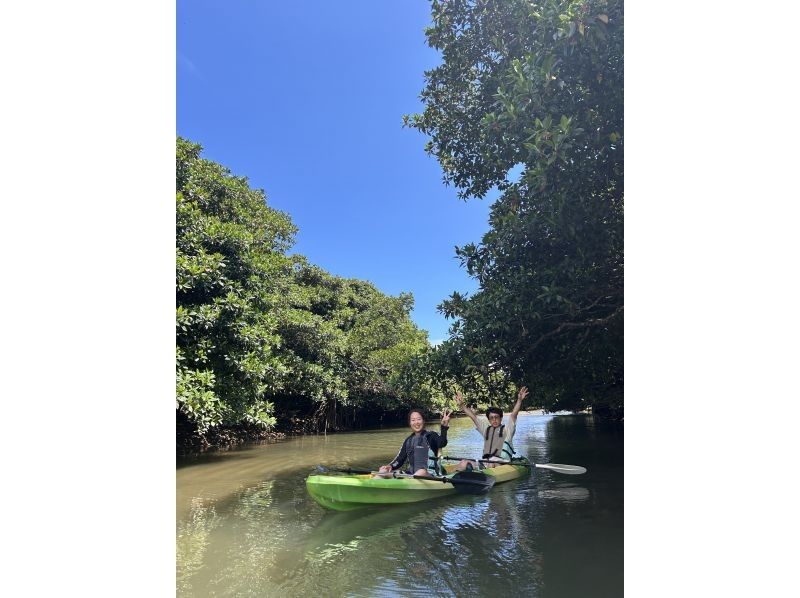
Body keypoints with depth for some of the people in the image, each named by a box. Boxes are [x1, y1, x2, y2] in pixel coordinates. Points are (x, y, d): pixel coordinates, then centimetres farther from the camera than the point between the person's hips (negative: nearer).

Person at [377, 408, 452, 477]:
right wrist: (391, 466, -5)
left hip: (430, 475, -5)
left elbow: (442, 443, -22)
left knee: (422, 472, -40)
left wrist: (444, 426, -39)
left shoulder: (431, 436, 0)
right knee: (383, 471, -10)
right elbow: (400, 459, 17)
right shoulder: (408, 441, 16)